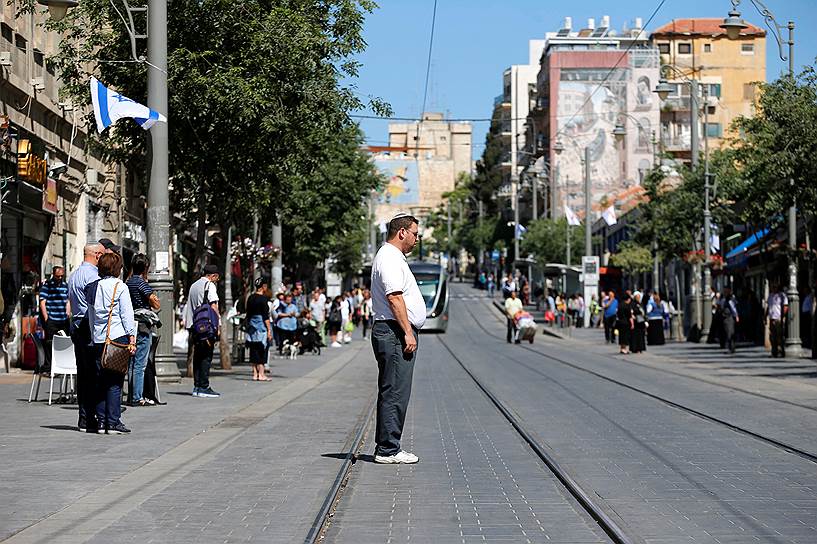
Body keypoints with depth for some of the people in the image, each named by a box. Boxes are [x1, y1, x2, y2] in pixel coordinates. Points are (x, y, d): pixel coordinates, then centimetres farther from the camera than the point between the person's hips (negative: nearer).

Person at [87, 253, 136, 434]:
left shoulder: (93, 288, 11)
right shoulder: (120, 287, -5)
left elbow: (91, 317, 15)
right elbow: (127, 315, -7)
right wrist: (132, 338, -4)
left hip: (98, 339, 5)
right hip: (118, 337, -5)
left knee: (101, 382, 8)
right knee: (115, 382, -4)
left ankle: (101, 421, 8)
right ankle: (113, 422, -5)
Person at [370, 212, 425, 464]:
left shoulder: (393, 257, 22)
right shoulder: (390, 258, -12)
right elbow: (394, 297, -21)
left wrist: (408, 331, 22)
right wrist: (408, 333, -22)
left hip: (397, 334, 11)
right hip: (395, 333, -11)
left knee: (392, 393, 13)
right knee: (395, 393, -10)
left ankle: (387, 447, 17)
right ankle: (388, 450, -8)